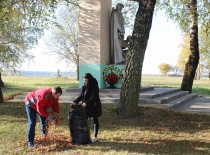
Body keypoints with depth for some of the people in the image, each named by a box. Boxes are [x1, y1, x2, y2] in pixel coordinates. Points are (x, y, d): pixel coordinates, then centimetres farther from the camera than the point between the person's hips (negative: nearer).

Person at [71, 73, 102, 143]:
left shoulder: (94, 86, -15)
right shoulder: (84, 86, 8)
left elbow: (94, 97, -22)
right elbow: (81, 96, 10)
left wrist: (86, 103, -33)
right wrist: (75, 102, -4)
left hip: (94, 106, -7)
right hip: (86, 106, 7)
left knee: (95, 120, 4)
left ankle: (95, 136, 14)